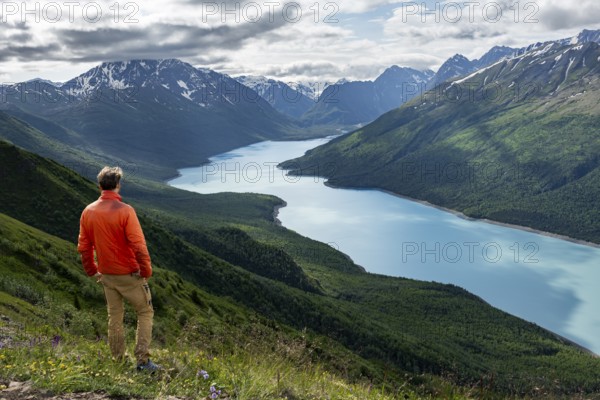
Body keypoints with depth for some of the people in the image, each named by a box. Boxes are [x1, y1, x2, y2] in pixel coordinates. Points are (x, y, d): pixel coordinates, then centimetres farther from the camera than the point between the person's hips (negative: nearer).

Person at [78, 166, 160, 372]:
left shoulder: (88, 212, -1)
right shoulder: (125, 210, -19)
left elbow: (83, 247, 6)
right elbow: (138, 245, -20)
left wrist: (92, 271, 17)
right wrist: (146, 271, -9)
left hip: (106, 275, 5)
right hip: (129, 274, -5)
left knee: (114, 317, 17)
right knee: (145, 312, 8)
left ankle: (118, 361, 25)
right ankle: (142, 360, 2)